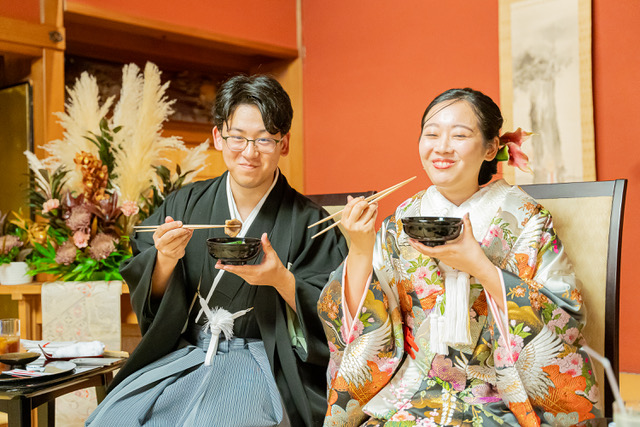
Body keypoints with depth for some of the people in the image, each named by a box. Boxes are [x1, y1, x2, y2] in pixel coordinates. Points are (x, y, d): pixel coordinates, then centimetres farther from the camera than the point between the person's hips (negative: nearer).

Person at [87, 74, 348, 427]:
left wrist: (281, 280, -23)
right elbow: (148, 299, 6)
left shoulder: (310, 224, -3)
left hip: (262, 362, -3)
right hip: (182, 353, 4)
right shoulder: (185, 205, 6)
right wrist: (165, 260, -16)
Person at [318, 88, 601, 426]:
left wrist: (478, 266, -19)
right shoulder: (401, 222, 2)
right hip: (411, 395, 3)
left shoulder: (526, 220, -5)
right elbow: (362, 327, 0)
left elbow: (566, 322, -11)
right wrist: (360, 250, -16)